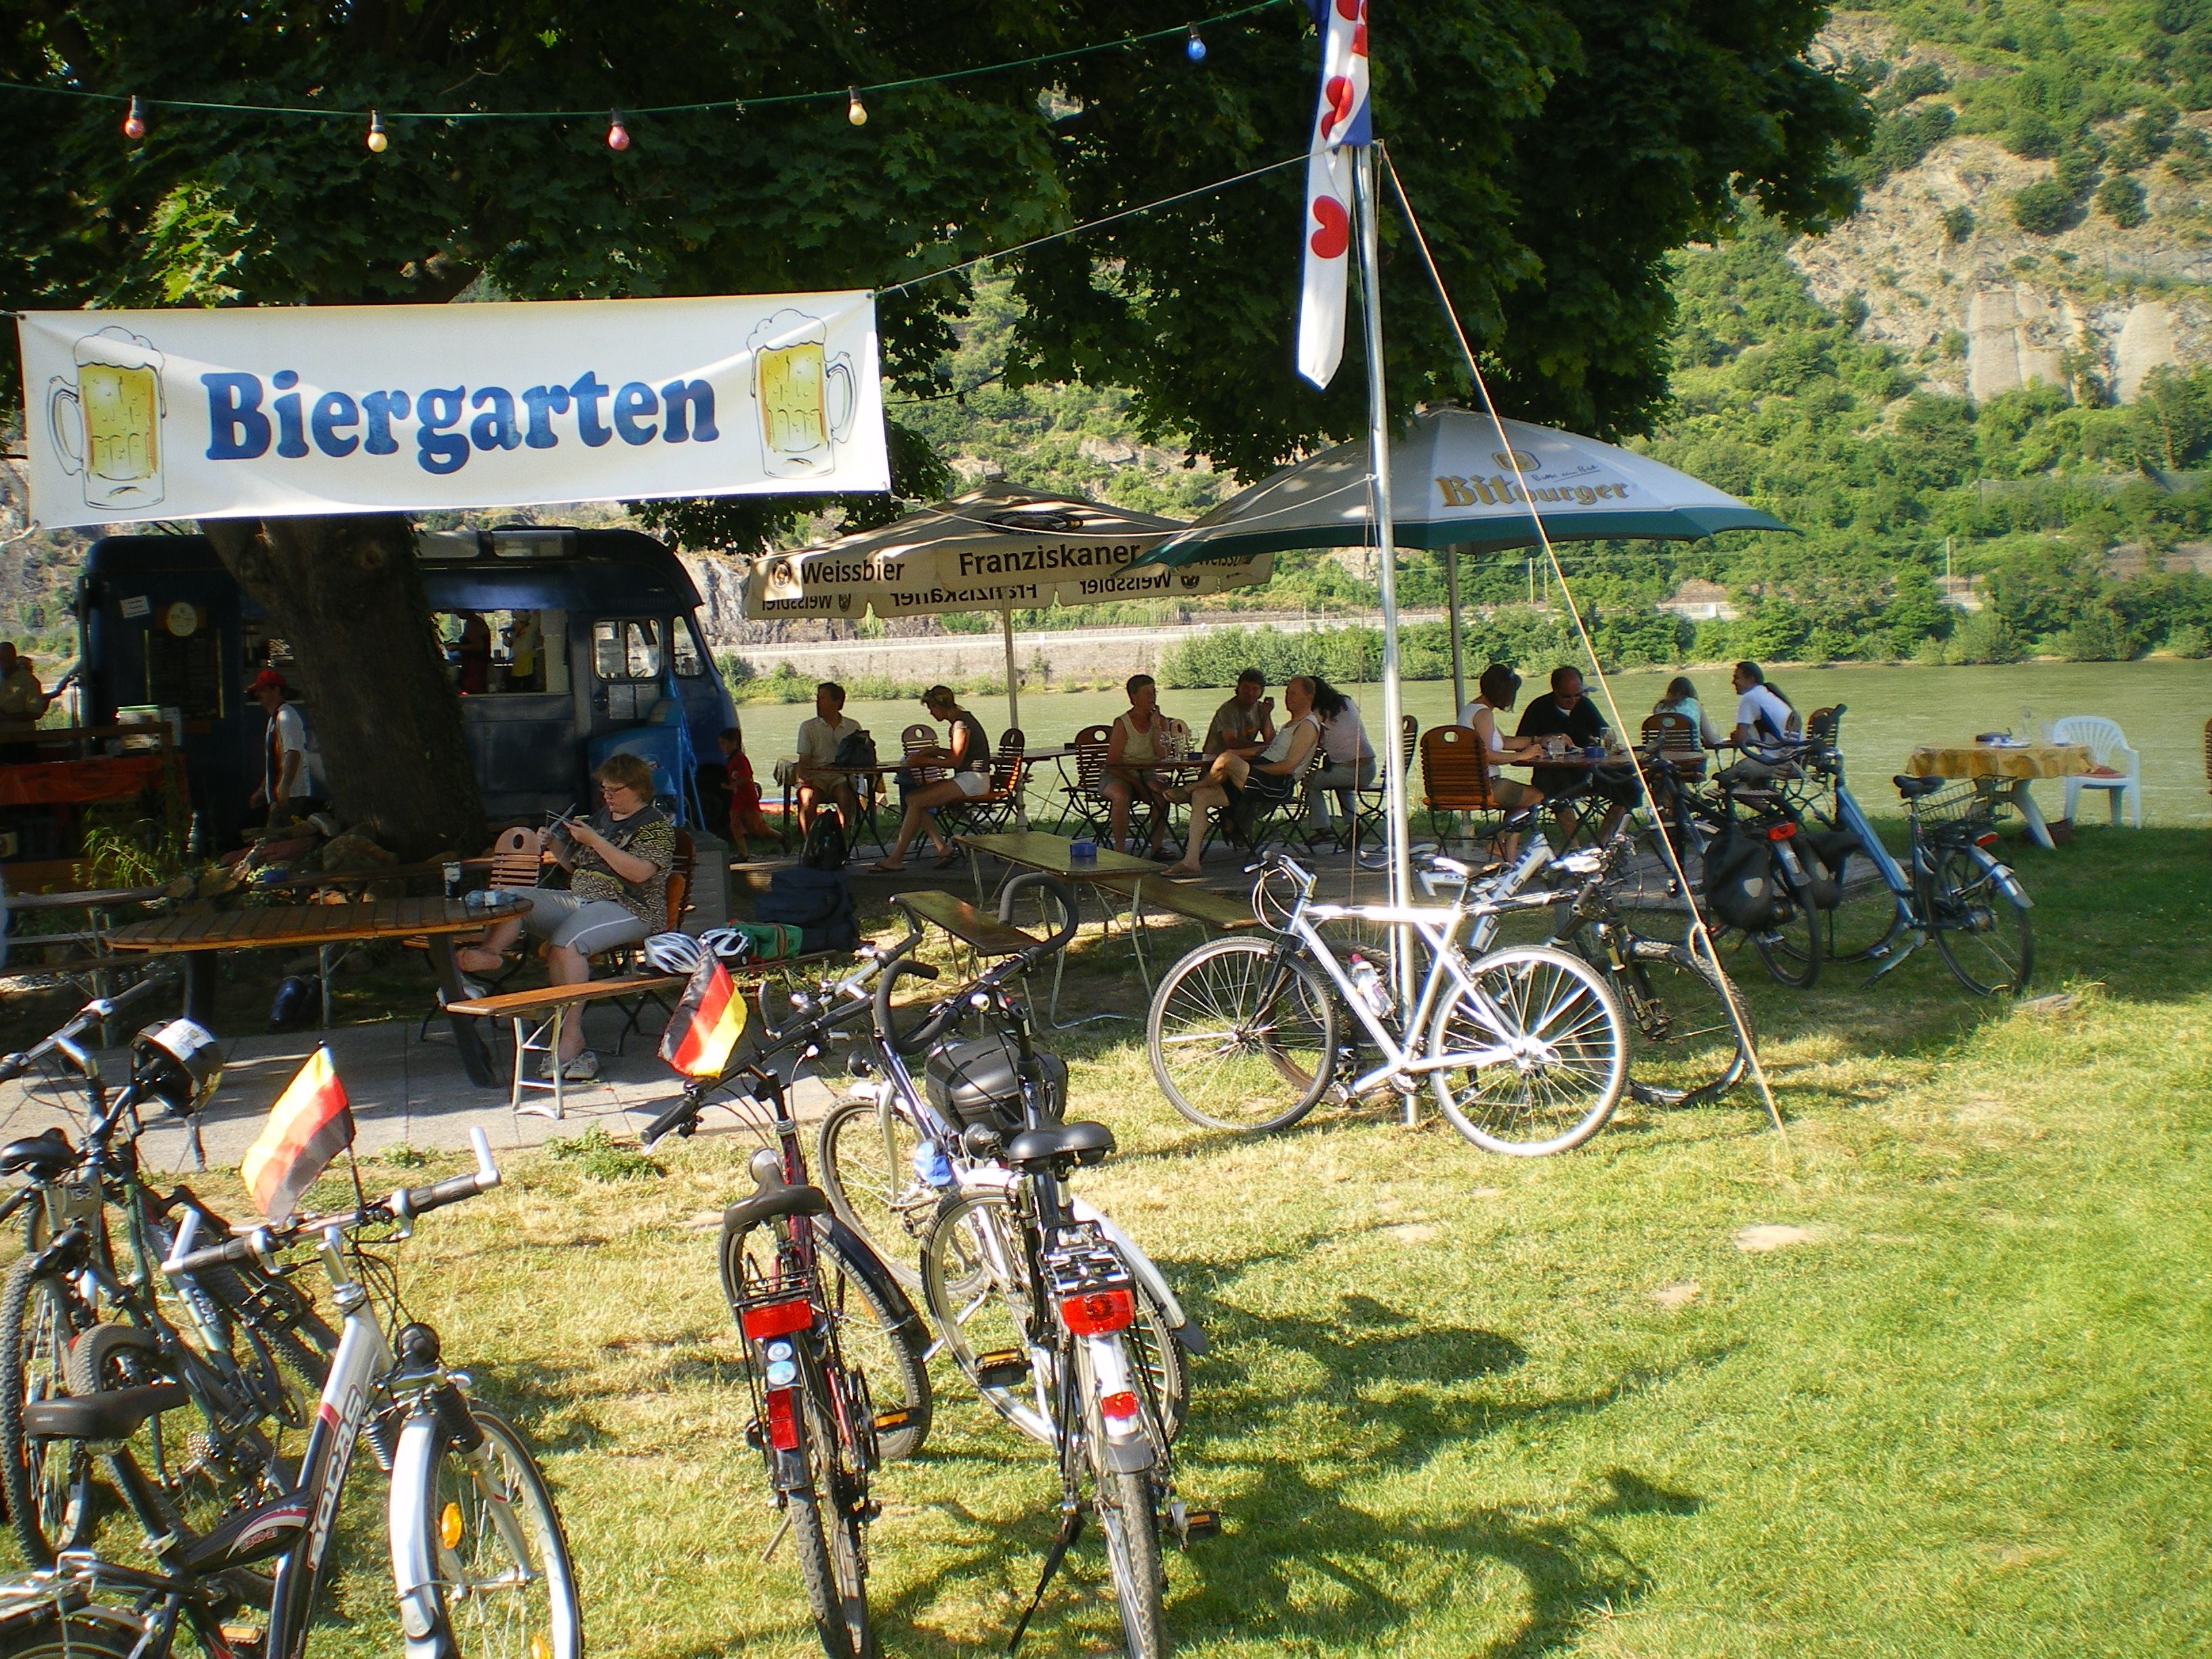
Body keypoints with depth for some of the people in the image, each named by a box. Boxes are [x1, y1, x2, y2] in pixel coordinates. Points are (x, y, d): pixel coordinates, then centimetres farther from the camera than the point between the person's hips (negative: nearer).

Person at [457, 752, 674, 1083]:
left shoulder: (656, 825, -4)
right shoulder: (601, 817, 21)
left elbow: (639, 872, -19)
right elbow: (574, 866, 26)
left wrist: (594, 841, -18)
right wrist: (557, 844, 6)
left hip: (629, 909, -9)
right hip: (579, 900, 9)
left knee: (566, 942, -35)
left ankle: (571, 1036, -39)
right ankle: (488, 951, -38)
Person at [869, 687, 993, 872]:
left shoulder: (961, 724, -13)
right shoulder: (960, 720, 17)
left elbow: (956, 760, -16)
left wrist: (925, 761, -9)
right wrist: (934, 751, 15)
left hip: (973, 780, -10)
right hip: (965, 779, 10)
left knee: (915, 801, -17)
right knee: (912, 798, -1)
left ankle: (896, 860, -16)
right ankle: (944, 849, -9)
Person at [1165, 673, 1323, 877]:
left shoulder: (1308, 726, -3)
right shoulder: (1290, 725, 30)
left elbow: (1288, 766, -14)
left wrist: (1251, 769, -11)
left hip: (1277, 785, -10)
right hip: (1262, 782, 10)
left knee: (1227, 760, -31)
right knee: (1201, 797, -4)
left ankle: (1189, 789, -2)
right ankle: (1191, 861, -11)